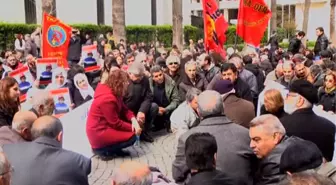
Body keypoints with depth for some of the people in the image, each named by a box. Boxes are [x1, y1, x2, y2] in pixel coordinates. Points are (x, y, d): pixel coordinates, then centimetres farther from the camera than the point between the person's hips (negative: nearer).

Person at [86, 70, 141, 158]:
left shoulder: (113, 92, 2)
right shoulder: (108, 98, -27)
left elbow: (124, 109, 5)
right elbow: (116, 123, -22)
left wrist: (134, 120, -12)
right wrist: (132, 127, -12)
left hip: (106, 125, 10)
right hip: (99, 133, -10)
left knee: (130, 121, 8)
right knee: (132, 137, -10)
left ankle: (114, 148, 11)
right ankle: (101, 149, -1)